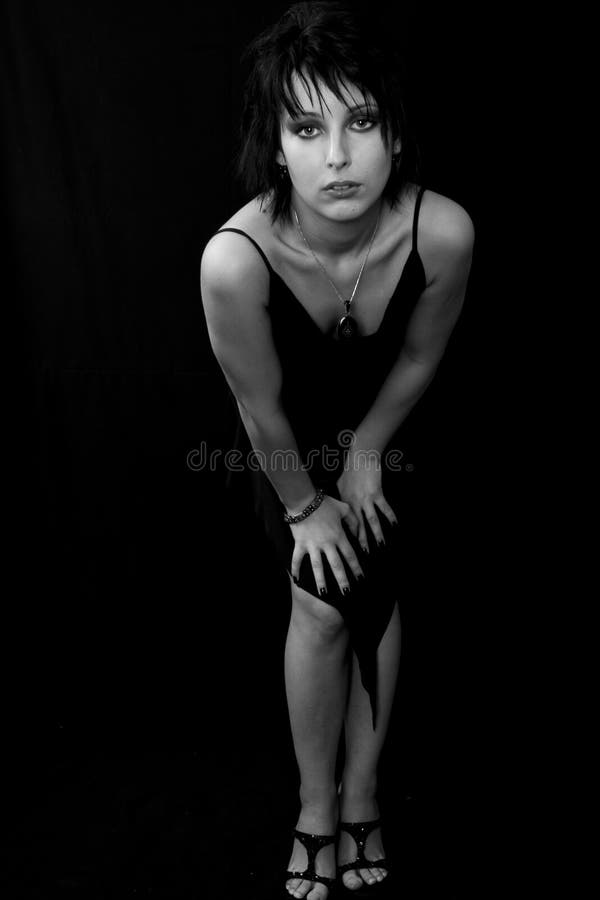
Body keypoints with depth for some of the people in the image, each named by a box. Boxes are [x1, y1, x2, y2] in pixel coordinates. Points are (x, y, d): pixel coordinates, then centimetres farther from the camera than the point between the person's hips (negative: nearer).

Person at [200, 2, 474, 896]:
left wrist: (366, 454, -5)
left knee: (374, 593, 0)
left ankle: (360, 795, 21)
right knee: (323, 604, -6)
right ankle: (319, 808, 15)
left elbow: (420, 357, -14)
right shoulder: (237, 256, -40)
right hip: (291, 437, -1)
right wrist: (304, 505, -10)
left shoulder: (443, 232, -35)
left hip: (385, 422, 2)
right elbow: (262, 405, -23)